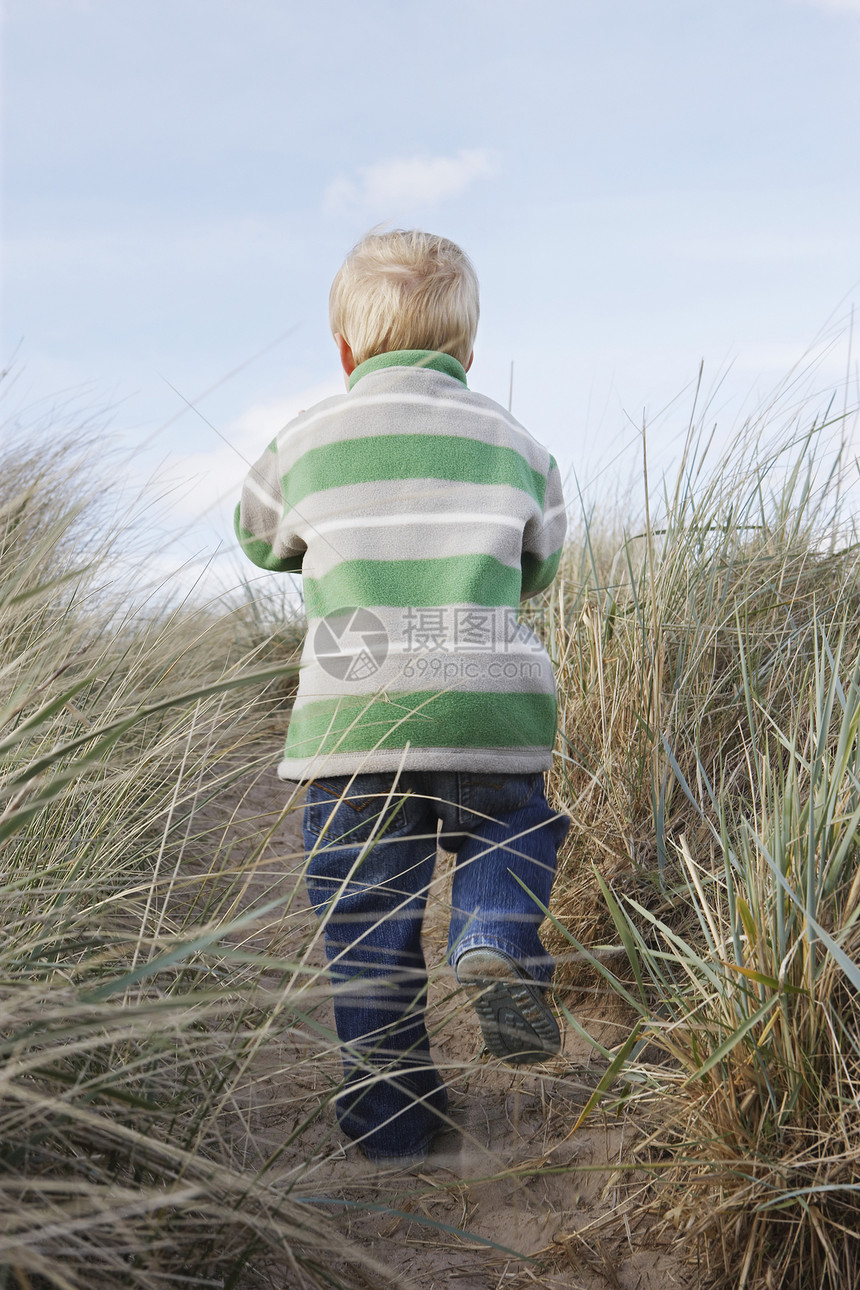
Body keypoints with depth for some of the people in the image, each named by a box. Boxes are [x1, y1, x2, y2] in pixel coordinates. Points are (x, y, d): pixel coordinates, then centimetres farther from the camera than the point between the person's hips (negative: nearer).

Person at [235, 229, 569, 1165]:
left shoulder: (304, 444, 6)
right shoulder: (517, 447, 9)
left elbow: (258, 538, 24)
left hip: (354, 722, -1)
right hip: (493, 712, 1)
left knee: (368, 923, 9)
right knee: (510, 835, 27)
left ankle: (392, 1121, 16)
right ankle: (497, 946, -2)